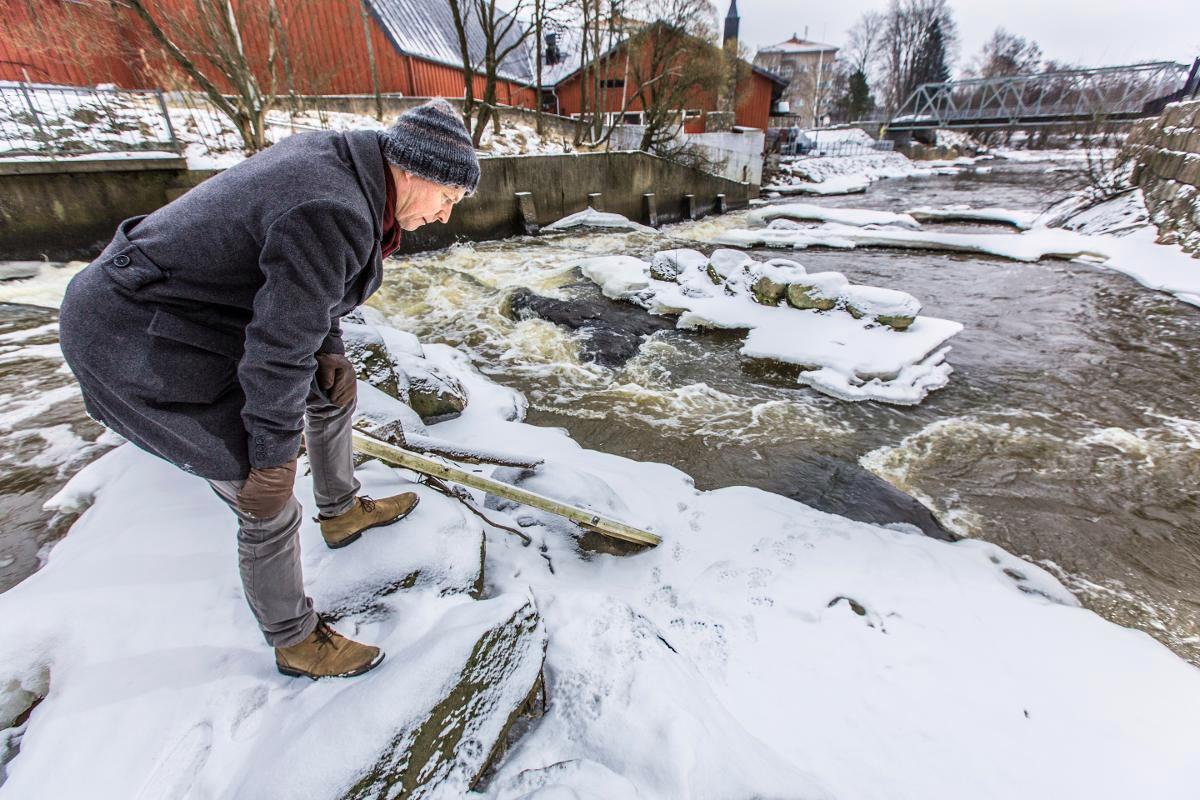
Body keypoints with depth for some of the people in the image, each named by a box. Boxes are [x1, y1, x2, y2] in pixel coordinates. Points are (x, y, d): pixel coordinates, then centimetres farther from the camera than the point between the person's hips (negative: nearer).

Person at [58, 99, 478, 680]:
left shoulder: (335, 159, 0)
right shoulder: (334, 216, -29)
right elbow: (278, 352, -25)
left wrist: (328, 351, 16)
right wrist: (274, 454, -13)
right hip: (150, 351, -10)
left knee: (336, 385, 21)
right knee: (270, 509, -1)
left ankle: (341, 512, 43)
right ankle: (293, 642, 25)